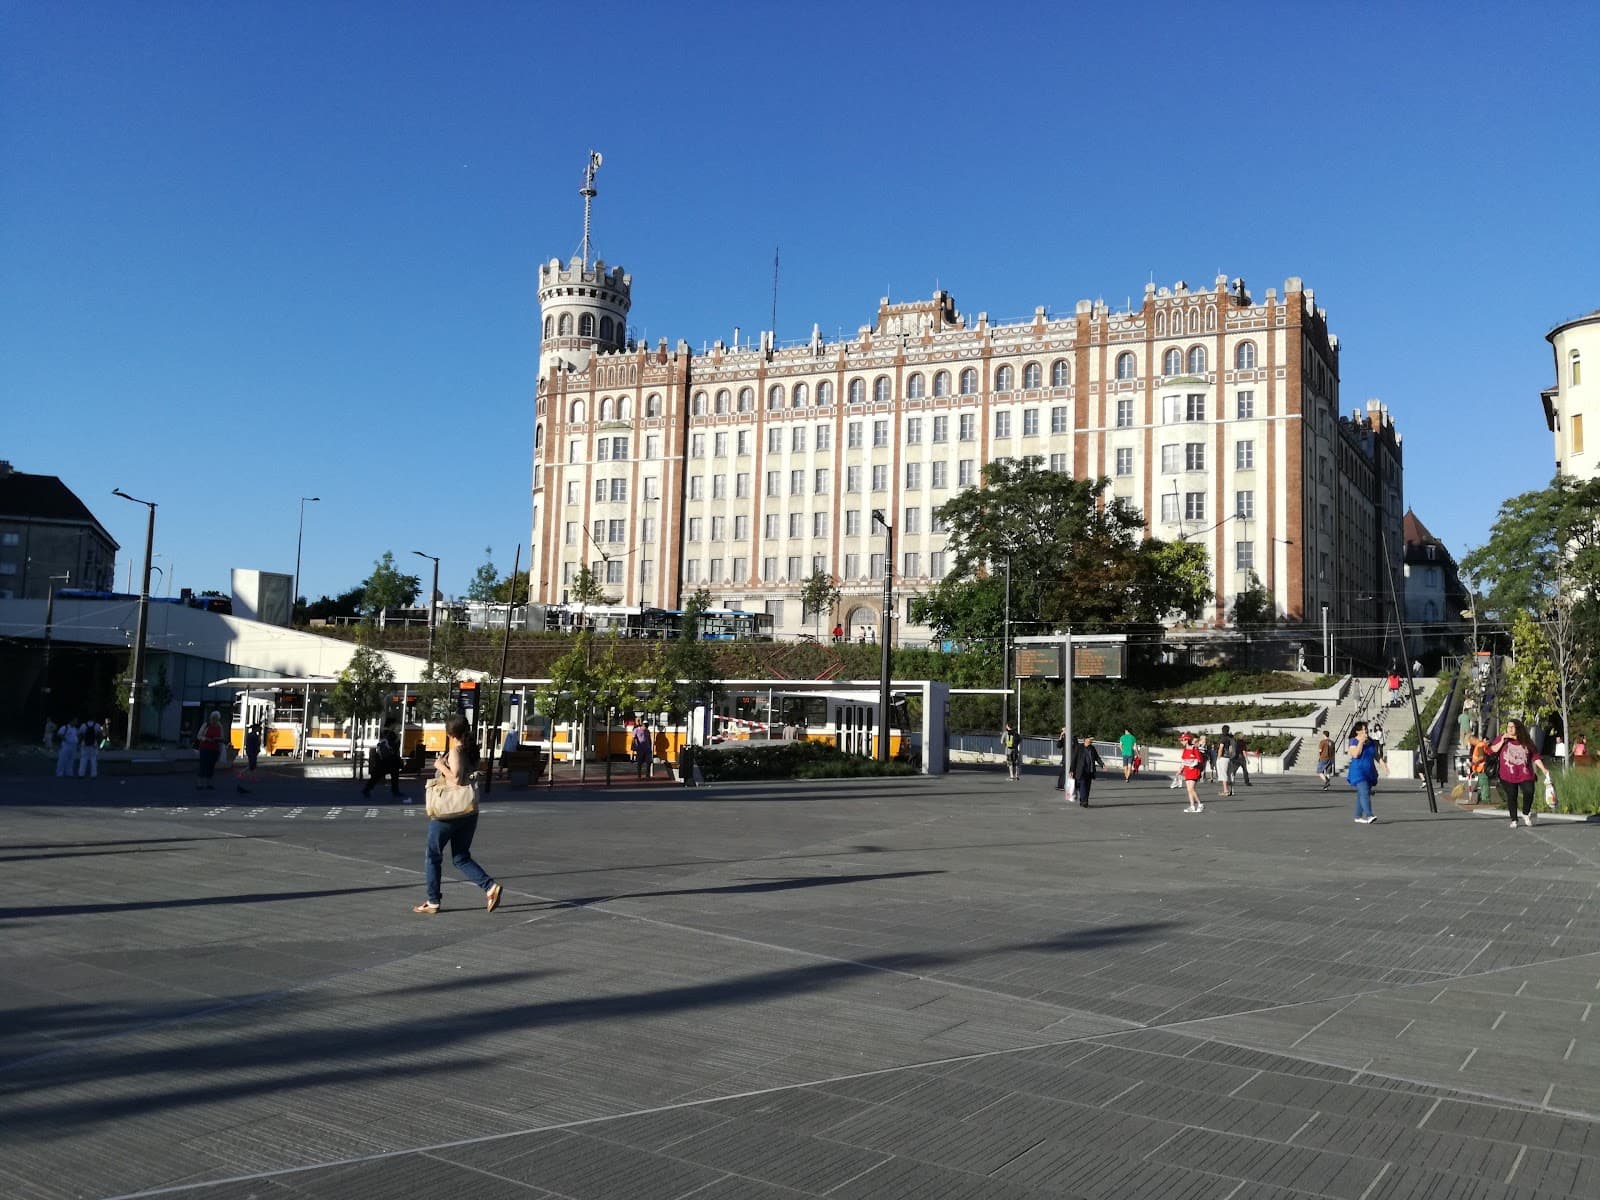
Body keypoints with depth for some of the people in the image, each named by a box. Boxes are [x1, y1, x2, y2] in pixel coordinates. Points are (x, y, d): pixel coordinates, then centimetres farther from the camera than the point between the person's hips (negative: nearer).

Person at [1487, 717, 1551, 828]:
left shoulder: (1526, 741, 8)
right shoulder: (1501, 738, 5)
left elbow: (1535, 756, 9)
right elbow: (1491, 751, -3)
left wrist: (1543, 769, 2)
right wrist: (1502, 741, -10)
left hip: (1525, 775, 1)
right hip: (1508, 776, -1)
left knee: (1529, 792, -16)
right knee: (1511, 797, 2)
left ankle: (1526, 814, 9)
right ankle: (1514, 820, 15)